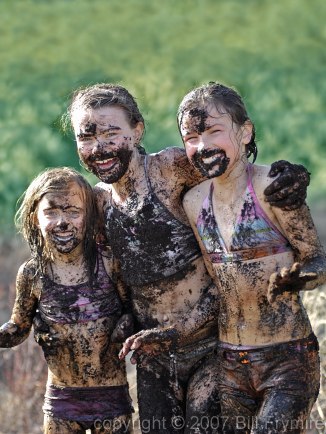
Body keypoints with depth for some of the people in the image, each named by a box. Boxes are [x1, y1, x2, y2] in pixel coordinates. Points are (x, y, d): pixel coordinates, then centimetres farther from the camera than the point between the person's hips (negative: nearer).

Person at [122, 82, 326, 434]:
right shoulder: (194, 203, 4)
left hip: (288, 361, -5)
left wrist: (294, 279, -28)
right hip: (228, 365, 5)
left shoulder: (269, 186, -12)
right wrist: (165, 335, 5)